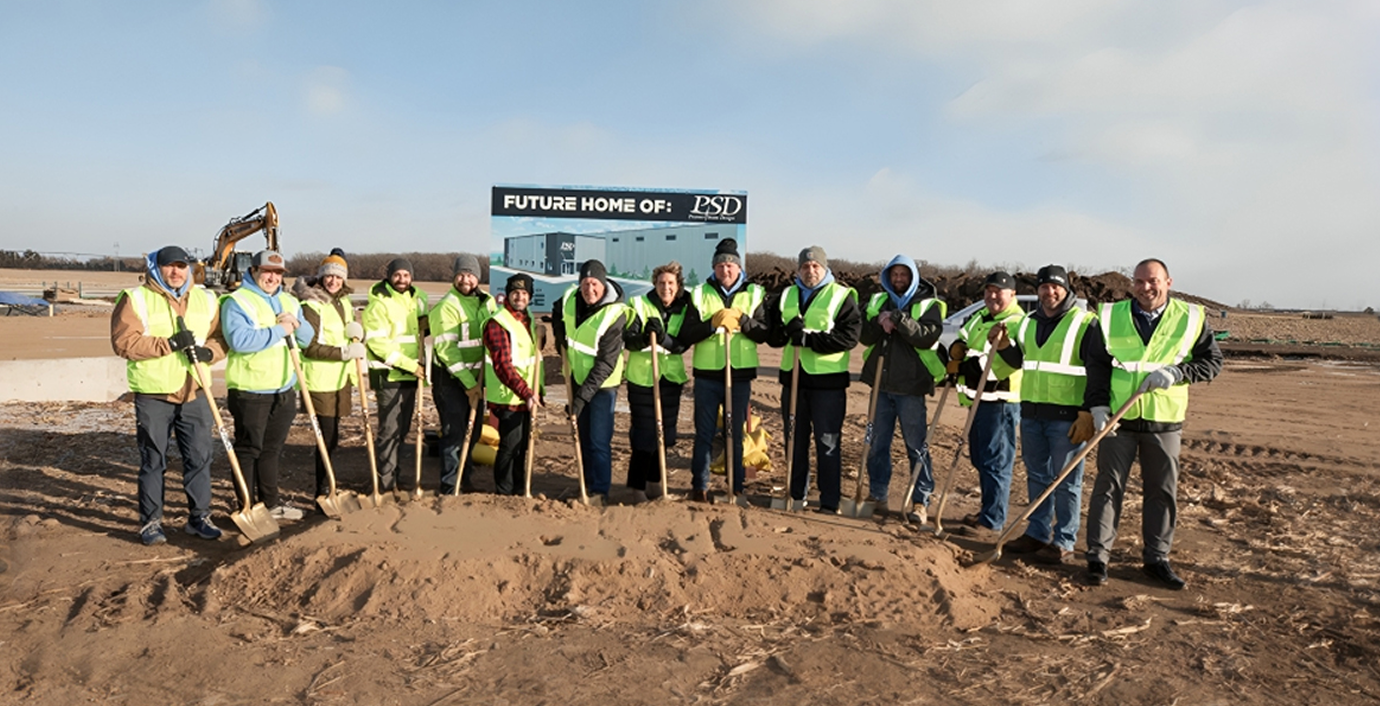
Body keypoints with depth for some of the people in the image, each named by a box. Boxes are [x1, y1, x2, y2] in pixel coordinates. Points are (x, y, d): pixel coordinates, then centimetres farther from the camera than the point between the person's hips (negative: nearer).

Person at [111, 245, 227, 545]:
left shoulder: (205, 299, 11)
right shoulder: (136, 299, -3)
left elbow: (221, 338, 12)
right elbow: (124, 342, -12)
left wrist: (207, 351, -10)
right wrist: (169, 344, -19)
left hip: (194, 394, 3)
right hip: (153, 395, -3)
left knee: (199, 457, 6)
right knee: (153, 461, 5)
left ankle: (199, 517, 17)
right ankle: (150, 521, 16)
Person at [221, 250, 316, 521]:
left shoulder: (289, 302, 13)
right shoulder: (236, 302, -10)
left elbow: (307, 338, 12)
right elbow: (239, 340, -25)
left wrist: (296, 325, -9)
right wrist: (279, 331, -20)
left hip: (284, 390, 7)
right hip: (249, 391, -7)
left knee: (272, 448, 16)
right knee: (248, 449, 2)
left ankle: (271, 501, 27)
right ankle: (247, 506, 11)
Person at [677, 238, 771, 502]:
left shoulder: (754, 294, 3)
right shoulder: (700, 294, 2)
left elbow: (765, 333, -5)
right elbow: (685, 336, -5)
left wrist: (742, 319, -19)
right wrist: (713, 324, -18)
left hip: (740, 374, 0)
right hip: (707, 374, 0)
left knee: (736, 433, 10)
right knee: (704, 433, 5)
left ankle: (736, 486, 20)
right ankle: (699, 486, 15)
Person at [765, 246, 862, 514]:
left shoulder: (842, 296, -3)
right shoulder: (785, 296, 13)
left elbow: (849, 336, -14)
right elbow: (772, 336, 9)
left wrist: (809, 338, -20)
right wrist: (788, 329, -13)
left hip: (828, 381, -5)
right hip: (793, 378, 5)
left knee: (828, 443, 0)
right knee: (795, 440, 13)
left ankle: (830, 503, 8)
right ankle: (796, 495, 26)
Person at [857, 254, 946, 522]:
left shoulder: (928, 305, -1)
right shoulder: (877, 301, 11)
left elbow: (928, 337, -17)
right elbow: (864, 336, 1)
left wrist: (898, 320, -24)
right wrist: (879, 322, -17)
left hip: (911, 387, -4)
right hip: (880, 384, 4)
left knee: (917, 446, 0)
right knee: (877, 443, 12)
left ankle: (921, 502, 6)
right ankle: (878, 495, 24)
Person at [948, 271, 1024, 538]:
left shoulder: (1017, 324, -13)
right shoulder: (979, 317, 17)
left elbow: (998, 364, -23)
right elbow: (962, 340, 20)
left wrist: (961, 366, -17)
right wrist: (958, 349, -5)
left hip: (1000, 402, -9)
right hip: (978, 399, 9)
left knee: (995, 462, -5)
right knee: (980, 458, 17)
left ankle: (992, 520, 1)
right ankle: (990, 508, 31)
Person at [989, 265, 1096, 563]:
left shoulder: (1085, 323, -7)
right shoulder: (1029, 322, 13)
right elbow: (1018, 361, 22)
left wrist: (1088, 415, -16)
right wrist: (1004, 344, 2)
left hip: (1067, 416, -6)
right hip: (1031, 413, 7)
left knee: (1066, 482, 1)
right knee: (1037, 477, 14)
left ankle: (1064, 542, 10)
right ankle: (1037, 533, 25)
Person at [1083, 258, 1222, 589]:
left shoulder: (1191, 318, 1)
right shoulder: (1111, 316, 1)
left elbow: (1212, 362, 4)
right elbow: (1096, 364, 3)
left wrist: (1177, 372, -15)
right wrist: (1098, 404, -9)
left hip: (1165, 422, 1)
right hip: (1117, 418, -1)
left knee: (1163, 491, 8)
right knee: (1108, 487, 2)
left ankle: (1156, 559, 21)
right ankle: (1097, 557, 9)